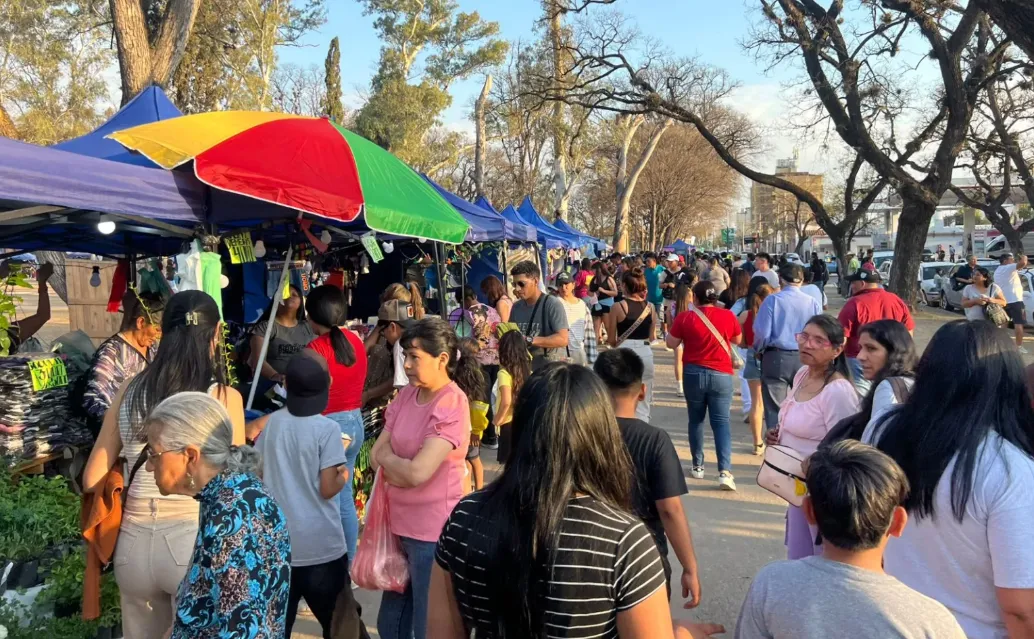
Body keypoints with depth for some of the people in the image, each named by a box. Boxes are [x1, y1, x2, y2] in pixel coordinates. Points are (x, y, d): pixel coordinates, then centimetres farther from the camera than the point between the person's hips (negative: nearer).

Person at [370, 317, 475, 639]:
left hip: (432, 531, -8)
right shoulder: (406, 396, 4)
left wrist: (388, 457, -6)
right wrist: (401, 465, -15)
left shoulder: (452, 406, -20)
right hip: (400, 524, 8)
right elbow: (377, 454, 4)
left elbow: (417, 472, -25)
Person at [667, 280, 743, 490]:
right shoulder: (727, 316, -2)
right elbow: (738, 340, 12)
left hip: (693, 373, 0)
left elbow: (671, 343, 1)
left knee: (696, 420, 15)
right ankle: (725, 471, -12)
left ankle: (698, 466, 22)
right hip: (721, 375, 0)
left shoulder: (685, 318, -6)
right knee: (721, 422, 1)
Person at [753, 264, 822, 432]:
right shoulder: (813, 303, -3)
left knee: (774, 410, 5)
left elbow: (762, 332, -12)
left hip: (776, 357, -3)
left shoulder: (773, 300, -10)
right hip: (804, 359, 3)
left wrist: (759, 350, 8)